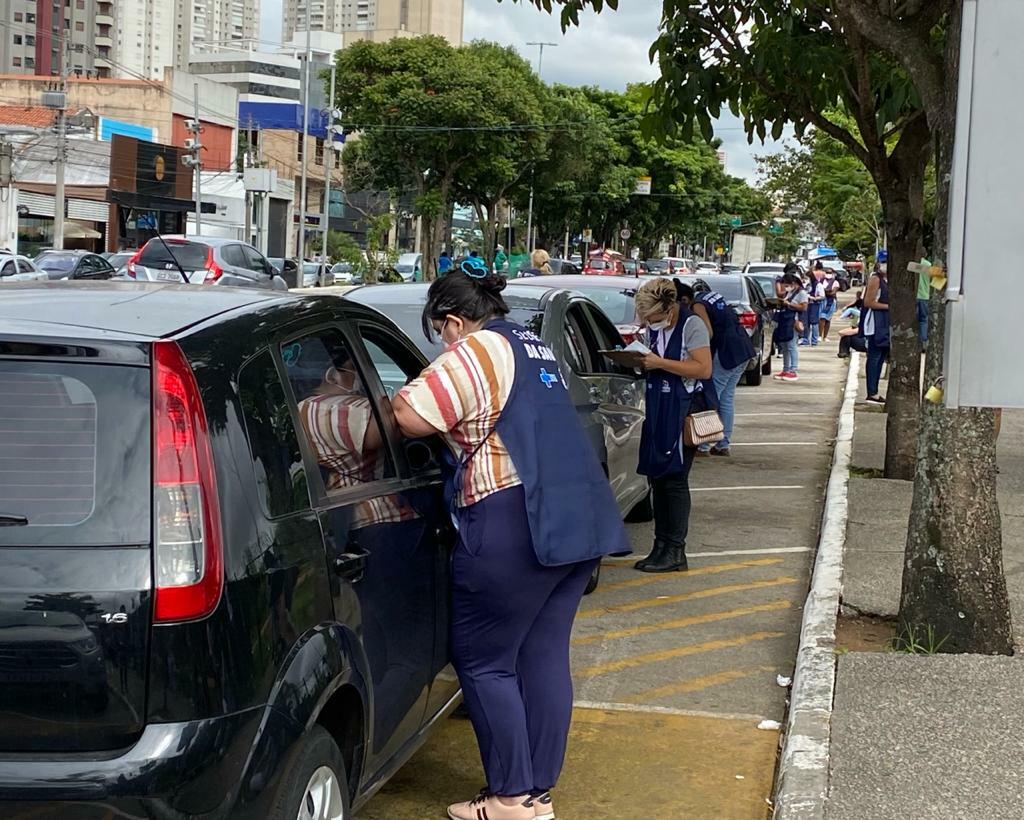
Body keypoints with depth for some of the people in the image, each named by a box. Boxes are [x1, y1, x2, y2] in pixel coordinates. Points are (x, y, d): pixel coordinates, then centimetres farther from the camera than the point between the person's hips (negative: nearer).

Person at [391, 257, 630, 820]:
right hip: (578, 518, 9)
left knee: (483, 663, 2)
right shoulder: (533, 346, 21)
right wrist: (454, 418, 20)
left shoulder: (477, 350, -8)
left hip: (515, 524, -9)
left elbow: (409, 415, -17)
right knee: (545, 657, 12)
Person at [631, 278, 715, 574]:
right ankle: (661, 546, 16)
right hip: (658, 410, 7)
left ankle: (675, 552, 1)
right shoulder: (655, 329, 11)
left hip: (685, 410, -7)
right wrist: (643, 363, -1)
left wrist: (661, 363, -22)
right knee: (657, 477, 8)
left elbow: (704, 369, -19)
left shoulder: (692, 325, -11)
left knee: (674, 478, -6)